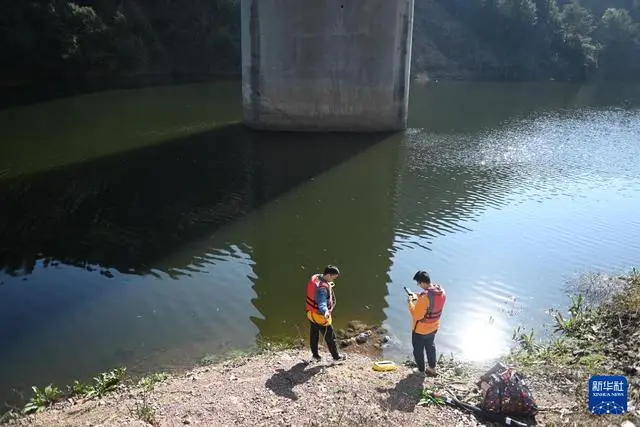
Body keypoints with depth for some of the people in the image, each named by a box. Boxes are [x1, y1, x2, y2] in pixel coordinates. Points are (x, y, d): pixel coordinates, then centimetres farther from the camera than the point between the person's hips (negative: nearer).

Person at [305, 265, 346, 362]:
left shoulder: (314, 277, -7)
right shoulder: (322, 288, -34)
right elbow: (322, 302, -47)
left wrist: (328, 286, 35)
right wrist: (326, 312, -66)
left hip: (311, 313, 8)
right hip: (320, 315, -8)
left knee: (314, 335, 24)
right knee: (330, 337, 12)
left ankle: (315, 354, 40)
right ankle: (336, 356, 29)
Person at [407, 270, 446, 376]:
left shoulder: (424, 296, -36)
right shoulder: (441, 291, -12)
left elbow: (417, 315, -29)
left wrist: (411, 302, -17)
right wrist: (418, 298, 2)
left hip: (420, 330, -7)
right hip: (434, 327, 7)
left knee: (418, 350, 18)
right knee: (430, 346, 29)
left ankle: (421, 371, 36)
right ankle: (432, 368, 46)